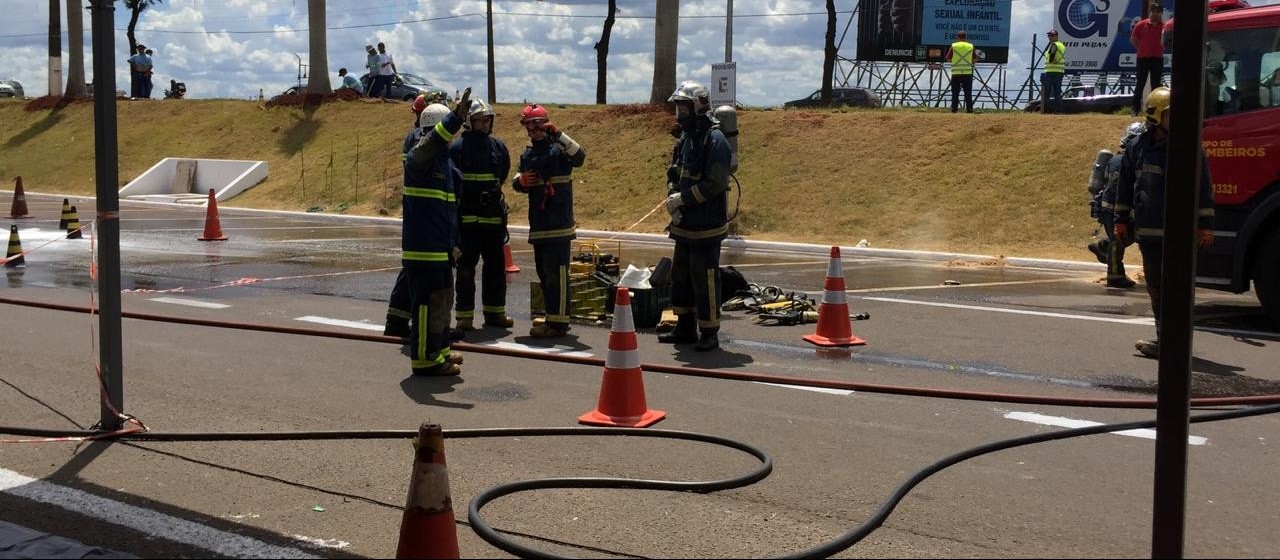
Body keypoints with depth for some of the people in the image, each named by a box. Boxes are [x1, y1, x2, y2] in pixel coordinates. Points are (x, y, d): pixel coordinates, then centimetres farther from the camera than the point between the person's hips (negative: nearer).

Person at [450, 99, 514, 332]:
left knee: (496, 265, 10)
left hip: (493, 216, 5)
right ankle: (464, 315, 3)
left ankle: (494, 312, 20)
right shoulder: (457, 147, -5)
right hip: (466, 217, -5)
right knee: (466, 267, -2)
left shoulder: (498, 146, 9)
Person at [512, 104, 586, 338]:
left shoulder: (558, 149, -5)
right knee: (544, 273, 13)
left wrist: (557, 134, -32)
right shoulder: (527, 154, 16)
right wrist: (520, 181, -2)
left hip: (558, 223, -8)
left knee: (556, 273, -8)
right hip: (538, 224, 8)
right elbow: (517, 181, 21)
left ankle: (558, 322, -5)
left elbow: (579, 156, -25)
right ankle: (551, 318, 23)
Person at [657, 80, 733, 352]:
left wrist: (682, 199, -16)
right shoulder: (684, 138, 13)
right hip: (684, 225, 9)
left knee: (705, 281, -4)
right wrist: (672, 198, -4)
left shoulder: (714, 140, -15)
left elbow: (715, 184, -21)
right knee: (681, 276, 16)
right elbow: (673, 174, 16)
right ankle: (685, 328, 27)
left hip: (706, 227, -9)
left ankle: (709, 334, 4)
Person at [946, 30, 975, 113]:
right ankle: (969, 108, 1)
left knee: (955, 92, 3)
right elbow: (974, 59, 6)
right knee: (968, 92, 5)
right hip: (968, 72, 1)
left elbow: (948, 58, 4)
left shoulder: (954, 46, 0)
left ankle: (954, 108, -1)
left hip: (956, 73, -1)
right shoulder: (971, 46, 4)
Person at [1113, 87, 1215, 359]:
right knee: (1156, 287, 12)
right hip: (1148, 232, 4)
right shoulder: (1138, 146, 7)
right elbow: (1126, 186, 16)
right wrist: (1121, 219, 16)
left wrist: (1206, 225, -4)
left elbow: (1204, 190, -1)